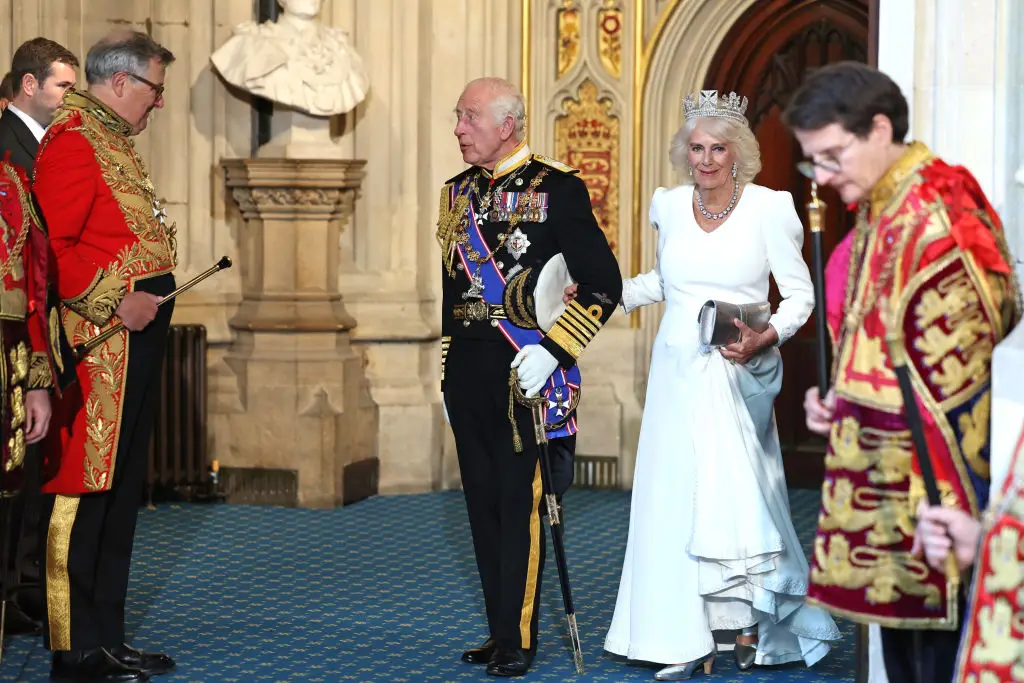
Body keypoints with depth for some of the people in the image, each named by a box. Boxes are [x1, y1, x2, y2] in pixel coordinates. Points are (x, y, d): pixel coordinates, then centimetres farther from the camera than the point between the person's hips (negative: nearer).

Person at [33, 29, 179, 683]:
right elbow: (49, 249, -20)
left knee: (122, 490, 14)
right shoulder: (74, 141, -12)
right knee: (83, 490, -4)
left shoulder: (113, 140, 19)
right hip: (98, 349, -10)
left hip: (136, 344, 10)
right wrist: (115, 302, -20)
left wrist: (153, 291, 11)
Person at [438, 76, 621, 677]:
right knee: (483, 505, 10)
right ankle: (500, 629, 20)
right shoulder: (457, 193, 13)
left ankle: (519, 639, 7)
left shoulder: (558, 189, -6)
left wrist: (552, 352, -15)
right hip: (467, 376, 6)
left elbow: (604, 284, -7)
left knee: (520, 506, -2)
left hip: (527, 376, -6)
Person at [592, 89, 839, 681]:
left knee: (739, 498, -6)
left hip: (737, 377, -4)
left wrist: (765, 339, -19)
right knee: (675, 500, 0)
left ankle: (752, 629, 9)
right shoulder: (671, 207, 6)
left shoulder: (768, 209, -7)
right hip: (677, 374, 4)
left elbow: (800, 293, -3)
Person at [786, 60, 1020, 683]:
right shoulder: (880, 219, 9)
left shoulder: (935, 224, -21)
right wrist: (837, 400, 4)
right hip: (890, 495, 9)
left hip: (934, 496, -9)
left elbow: (963, 376, -21)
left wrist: (953, 510, -19)